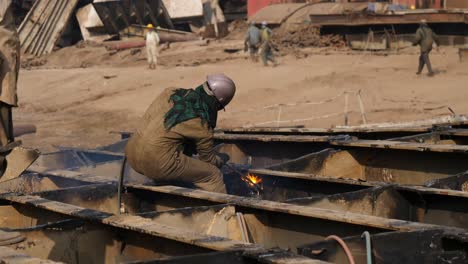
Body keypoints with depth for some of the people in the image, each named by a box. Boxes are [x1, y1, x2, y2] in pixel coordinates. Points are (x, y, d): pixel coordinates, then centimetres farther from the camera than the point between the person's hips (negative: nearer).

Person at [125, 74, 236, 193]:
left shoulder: (170, 92, 6)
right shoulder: (201, 123, -9)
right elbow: (209, 159, 4)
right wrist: (220, 160, 30)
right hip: (158, 164, -8)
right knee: (213, 175, 2)